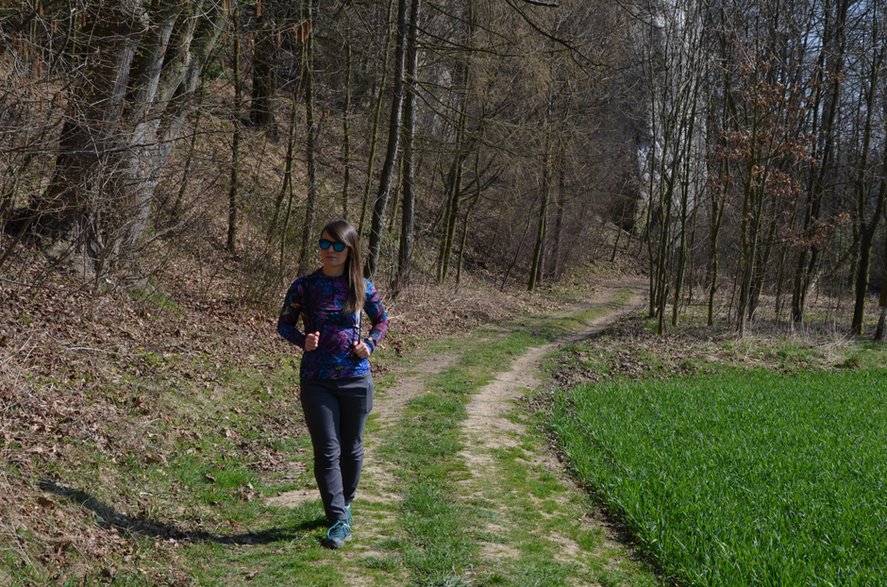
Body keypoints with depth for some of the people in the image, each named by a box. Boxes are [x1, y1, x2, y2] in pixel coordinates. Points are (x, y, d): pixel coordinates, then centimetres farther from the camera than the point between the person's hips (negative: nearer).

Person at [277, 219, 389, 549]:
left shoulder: (362, 287, 0)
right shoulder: (304, 286, -3)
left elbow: (381, 320, 14)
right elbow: (284, 324, 6)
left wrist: (369, 345, -4)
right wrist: (302, 340, -14)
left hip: (356, 378, 1)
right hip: (316, 381, -1)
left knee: (352, 449, 13)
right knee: (327, 452, -4)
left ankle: (344, 504, 35)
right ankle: (339, 521, 2)